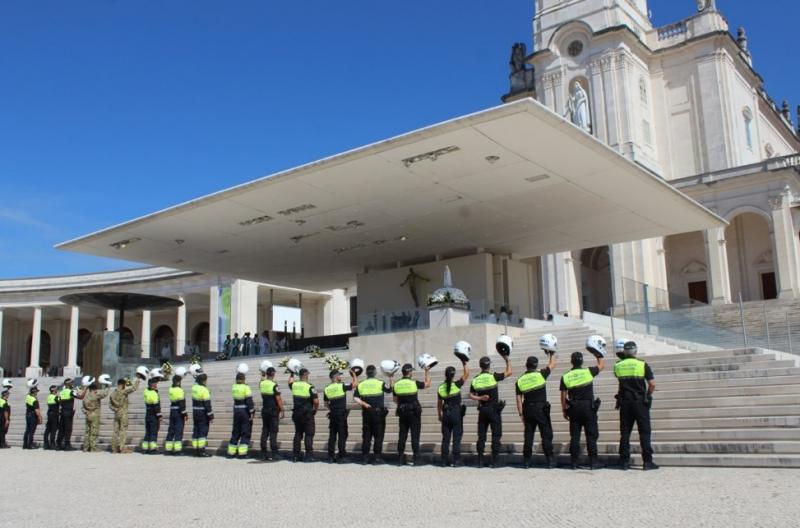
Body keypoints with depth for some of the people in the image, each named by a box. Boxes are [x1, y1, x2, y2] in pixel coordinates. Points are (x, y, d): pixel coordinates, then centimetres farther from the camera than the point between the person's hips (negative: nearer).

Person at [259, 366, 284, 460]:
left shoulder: (262, 384, 2)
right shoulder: (274, 385, -14)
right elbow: (279, 399, -15)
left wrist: (263, 374, 38)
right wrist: (281, 411, -9)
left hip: (264, 410, 6)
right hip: (273, 411, -5)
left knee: (264, 431, 10)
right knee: (273, 432, -3)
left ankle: (263, 453, 11)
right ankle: (274, 453, -5)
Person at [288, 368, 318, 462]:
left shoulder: (294, 385, 0)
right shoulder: (310, 387, -15)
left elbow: (290, 382, 26)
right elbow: (316, 401, -17)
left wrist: (292, 373, 36)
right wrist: (315, 409, 0)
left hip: (296, 413, 5)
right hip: (307, 414, -5)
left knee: (298, 434, 14)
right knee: (309, 434, 1)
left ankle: (296, 455, 15)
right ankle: (309, 455, -1)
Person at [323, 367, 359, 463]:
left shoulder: (327, 389, 6)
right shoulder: (342, 386, -10)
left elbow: (326, 403, 14)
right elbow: (355, 384, -5)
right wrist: (354, 374, 7)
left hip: (332, 414, 5)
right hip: (341, 414, -5)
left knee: (332, 435, 9)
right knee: (342, 435, 0)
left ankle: (330, 456, 9)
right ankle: (341, 456, 0)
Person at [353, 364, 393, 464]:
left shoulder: (361, 385, 2)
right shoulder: (380, 383, -7)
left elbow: (355, 398, -6)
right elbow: (389, 390, 9)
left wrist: (364, 404, -8)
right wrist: (391, 380, 17)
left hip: (366, 413, 3)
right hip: (378, 413, -3)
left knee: (366, 436, 9)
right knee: (378, 436, 3)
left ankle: (364, 457, 10)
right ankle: (377, 457, 2)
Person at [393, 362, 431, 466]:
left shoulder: (397, 384, 3)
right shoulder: (414, 383, -10)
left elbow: (396, 400, 9)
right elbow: (427, 384, 5)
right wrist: (427, 372, 13)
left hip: (402, 413, 4)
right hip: (414, 412, -4)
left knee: (402, 436, 9)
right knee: (415, 436, 0)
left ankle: (400, 458, 11)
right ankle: (416, 458, 0)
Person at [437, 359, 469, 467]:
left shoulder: (441, 387, 2)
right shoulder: (456, 385, -11)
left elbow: (439, 404, 11)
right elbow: (466, 374, 0)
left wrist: (440, 415, 22)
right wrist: (464, 363, 7)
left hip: (446, 414, 4)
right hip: (456, 413, -4)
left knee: (445, 438, 8)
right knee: (457, 437, 1)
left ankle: (444, 461, 10)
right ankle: (456, 460, -1)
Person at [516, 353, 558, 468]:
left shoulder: (520, 380, 3)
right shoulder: (540, 375, -6)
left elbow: (519, 399, 3)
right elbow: (552, 365, 10)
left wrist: (521, 414, 9)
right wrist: (552, 354, 26)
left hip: (528, 410, 3)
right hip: (541, 409, -3)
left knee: (528, 436, 8)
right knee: (546, 435, 3)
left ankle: (527, 461, 10)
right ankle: (550, 460, 1)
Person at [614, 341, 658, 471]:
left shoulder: (618, 366, 3)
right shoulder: (643, 365, -6)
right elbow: (652, 384, -7)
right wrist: (648, 396, 9)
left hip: (624, 403, 3)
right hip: (640, 402, -3)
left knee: (625, 433, 7)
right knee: (644, 432, 2)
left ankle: (624, 461, 7)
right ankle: (647, 462, 0)